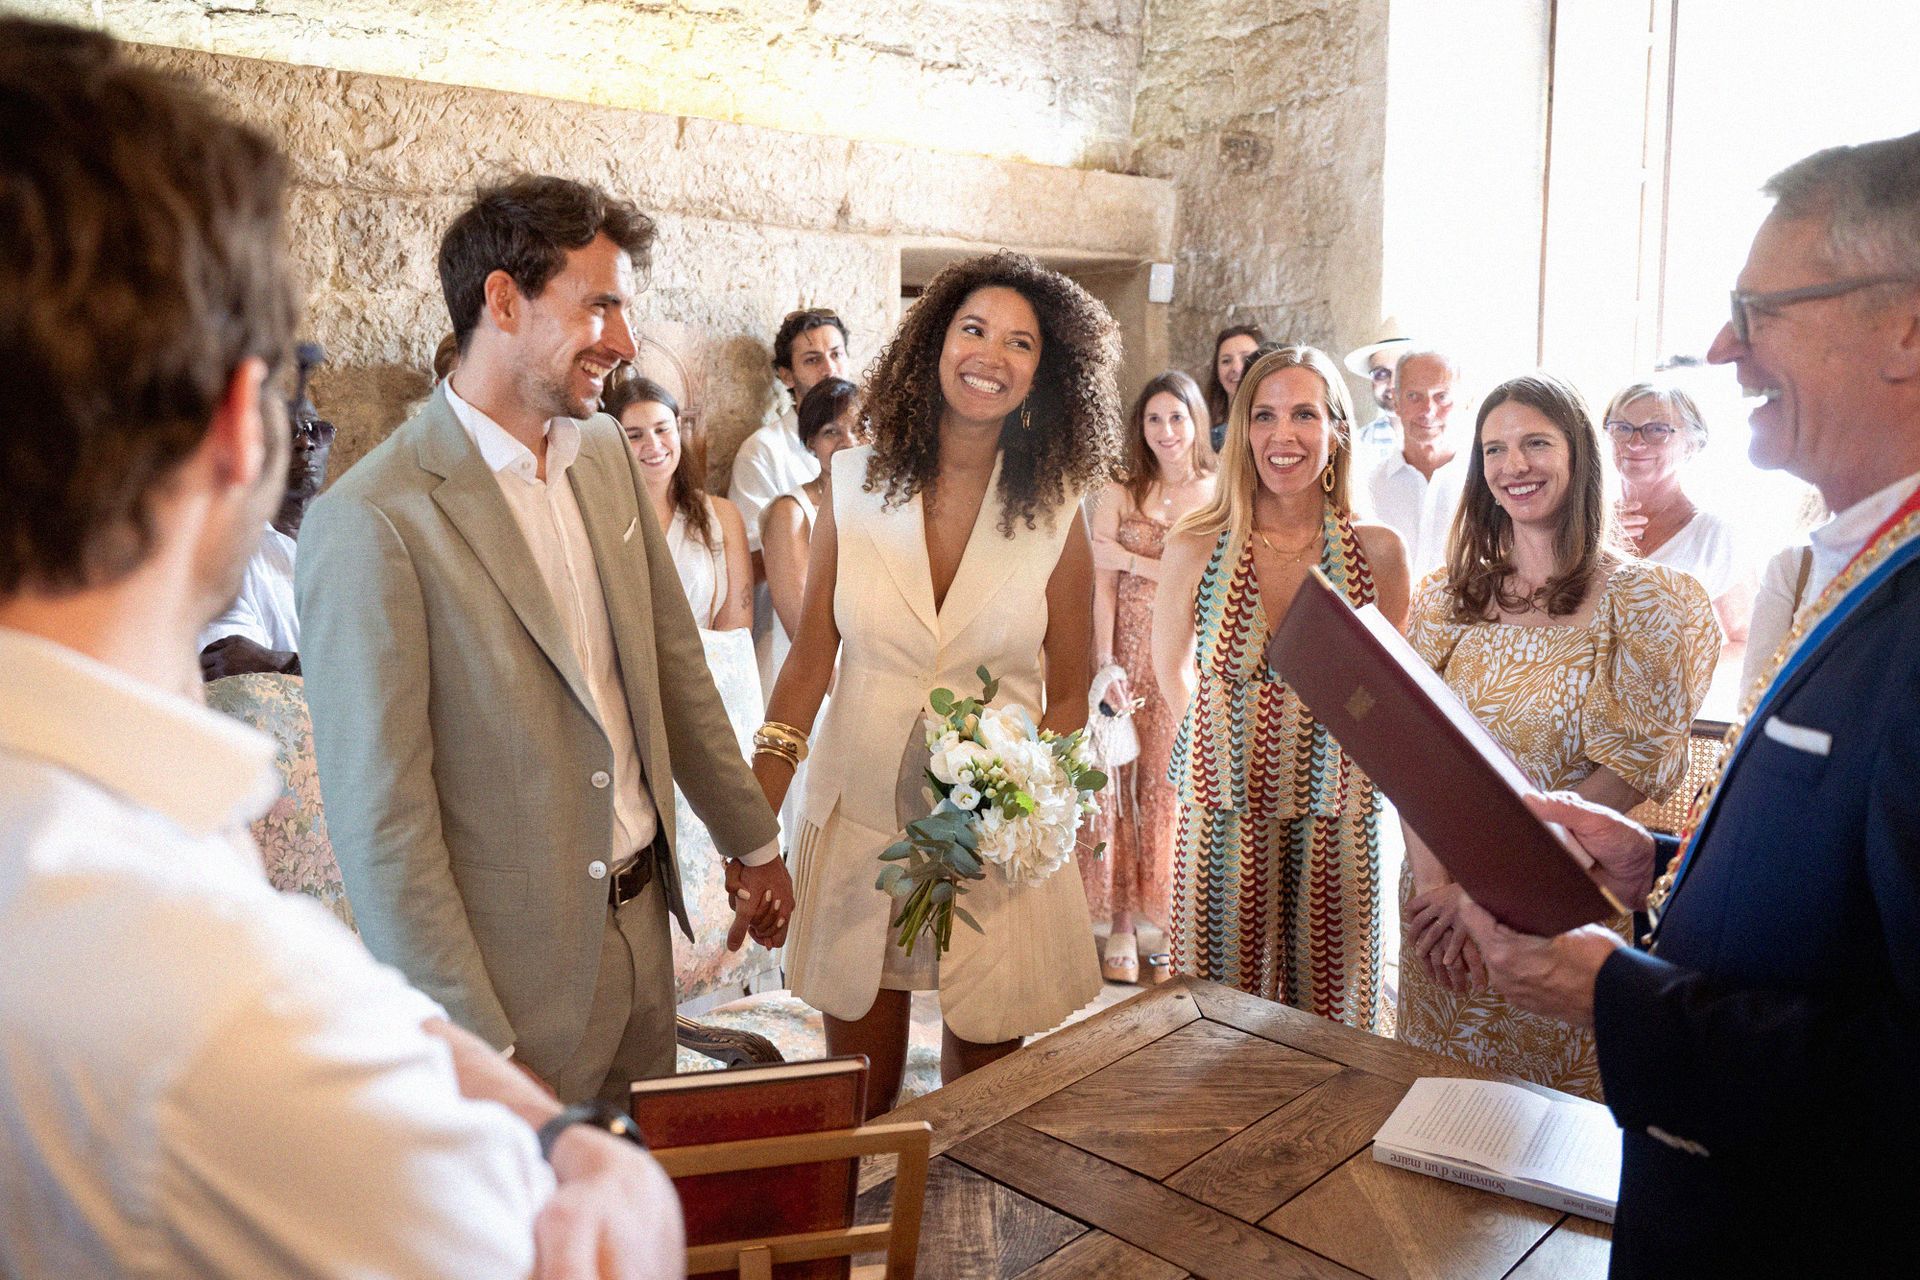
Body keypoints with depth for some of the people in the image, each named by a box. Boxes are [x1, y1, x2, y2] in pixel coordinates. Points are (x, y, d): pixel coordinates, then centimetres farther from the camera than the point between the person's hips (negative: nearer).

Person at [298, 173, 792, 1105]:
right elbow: (380, 819, -19)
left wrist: (751, 840, 17)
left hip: (643, 919, 7)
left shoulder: (606, 453, 3)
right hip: (515, 968, -7)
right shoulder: (372, 521, -20)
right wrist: (476, 1053, -16)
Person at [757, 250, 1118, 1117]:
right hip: (858, 825, 1)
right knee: (857, 1102, 14)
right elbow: (810, 658, 1)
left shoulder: (1055, 511, -5)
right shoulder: (854, 484, -3)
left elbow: (1068, 699, 1)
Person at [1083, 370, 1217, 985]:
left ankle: (1169, 919, 14)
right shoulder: (1120, 495, 7)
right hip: (1130, 653, 0)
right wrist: (1106, 663, -12)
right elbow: (1103, 587, -1)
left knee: (1178, 783, 1)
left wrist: (1134, 561, -8)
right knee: (1123, 781, 0)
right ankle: (1121, 922, 8)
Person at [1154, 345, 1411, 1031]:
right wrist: (1235, 741, 8)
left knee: (1329, 1014, 9)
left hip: (1336, 819, 1)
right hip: (1222, 816, 0)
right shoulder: (1196, 548, -4)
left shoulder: (1377, 552, -3)